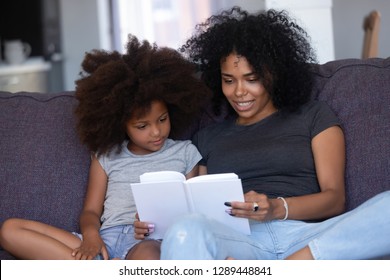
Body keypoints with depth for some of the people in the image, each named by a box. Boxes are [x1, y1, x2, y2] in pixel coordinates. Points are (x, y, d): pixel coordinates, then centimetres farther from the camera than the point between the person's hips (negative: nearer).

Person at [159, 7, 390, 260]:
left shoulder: (314, 116, 19)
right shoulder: (207, 137, 27)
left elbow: (335, 198, 8)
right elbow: (200, 205, 21)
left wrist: (277, 208, -12)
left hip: (308, 236, 0)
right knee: (187, 232, -38)